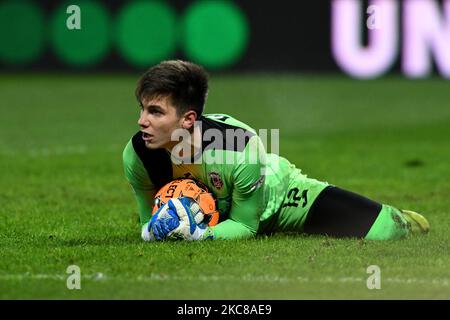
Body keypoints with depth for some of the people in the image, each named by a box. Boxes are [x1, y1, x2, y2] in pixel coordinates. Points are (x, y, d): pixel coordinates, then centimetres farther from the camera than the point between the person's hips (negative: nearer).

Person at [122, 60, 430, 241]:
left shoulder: (242, 147, -42)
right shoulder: (137, 154, -31)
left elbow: (244, 225, -27)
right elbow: (148, 218, -12)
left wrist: (198, 235, -45)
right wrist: (154, 231, -37)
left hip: (277, 193, -4)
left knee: (381, 231, -13)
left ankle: (400, 221, 29)